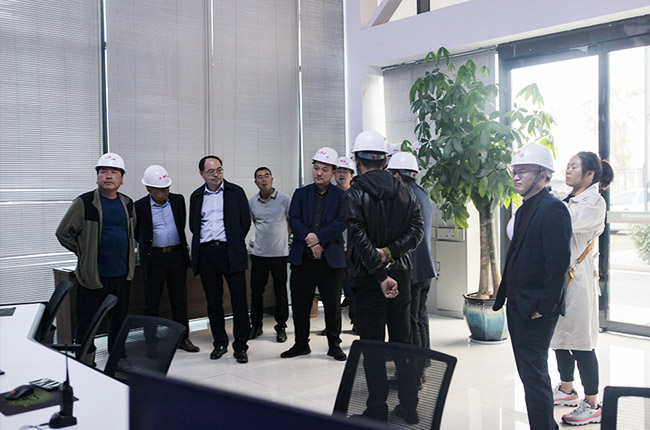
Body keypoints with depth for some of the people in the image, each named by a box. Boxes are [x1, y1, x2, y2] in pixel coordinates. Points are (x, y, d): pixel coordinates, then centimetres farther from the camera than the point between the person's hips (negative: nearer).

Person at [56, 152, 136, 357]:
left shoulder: (128, 204, 8)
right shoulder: (84, 203, -8)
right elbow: (63, 233, -3)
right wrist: (84, 253, -1)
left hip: (122, 275, 5)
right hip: (94, 276, -5)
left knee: (119, 321, 15)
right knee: (87, 325, 0)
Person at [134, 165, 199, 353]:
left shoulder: (178, 200, 4)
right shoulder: (140, 206, -5)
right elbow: (138, 233, 6)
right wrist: (148, 246, 9)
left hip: (177, 255, 3)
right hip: (154, 258, -2)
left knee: (179, 299, 10)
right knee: (151, 302, 4)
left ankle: (183, 338, 19)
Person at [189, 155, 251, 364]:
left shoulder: (235, 192, 5)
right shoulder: (196, 196, 13)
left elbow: (245, 221, 6)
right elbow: (193, 225, 18)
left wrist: (234, 243, 6)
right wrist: (203, 244, 9)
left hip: (230, 253, -3)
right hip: (206, 254, 3)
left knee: (239, 300, -3)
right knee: (213, 301, 9)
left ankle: (240, 346, 6)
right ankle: (219, 343, 21)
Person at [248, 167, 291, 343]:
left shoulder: (285, 199, -6)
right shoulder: (252, 202, 4)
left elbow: (292, 221, 6)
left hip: (280, 253, -3)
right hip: (258, 253, 3)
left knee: (281, 292, 4)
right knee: (256, 291, 8)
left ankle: (281, 327, 16)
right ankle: (256, 325, 22)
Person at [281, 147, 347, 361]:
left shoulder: (341, 196, 4)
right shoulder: (301, 194, 10)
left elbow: (341, 223, -8)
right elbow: (294, 220, -1)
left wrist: (318, 237, -18)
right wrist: (310, 242, -13)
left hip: (331, 258, -2)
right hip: (302, 257, 2)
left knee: (333, 305, 4)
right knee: (299, 303, 7)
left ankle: (334, 345, 18)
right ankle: (301, 344, 21)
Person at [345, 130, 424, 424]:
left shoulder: (354, 194, -12)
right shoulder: (404, 191, 5)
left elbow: (360, 239, -19)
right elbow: (416, 229, -2)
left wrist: (381, 275, -18)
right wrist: (390, 253, -10)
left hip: (368, 279, -5)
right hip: (401, 275, 5)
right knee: (403, 342, 14)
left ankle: (377, 411, 12)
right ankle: (409, 408, 24)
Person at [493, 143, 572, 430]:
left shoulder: (553, 209, -15)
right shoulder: (524, 210, 15)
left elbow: (558, 262, -21)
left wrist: (544, 307, -20)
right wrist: (506, 297, 13)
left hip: (535, 311, -10)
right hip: (517, 306, 10)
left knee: (534, 375, -3)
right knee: (529, 372, 17)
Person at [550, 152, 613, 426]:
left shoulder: (595, 203, -10)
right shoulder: (567, 201, 15)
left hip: (577, 277, -8)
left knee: (580, 342, -4)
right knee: (560, 336, 16)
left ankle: (592, 405, 5)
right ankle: (566, 390, 32)